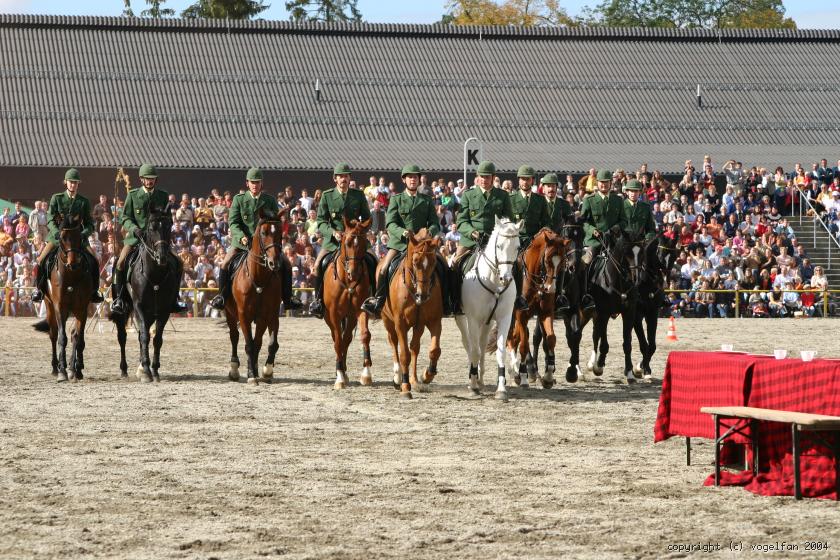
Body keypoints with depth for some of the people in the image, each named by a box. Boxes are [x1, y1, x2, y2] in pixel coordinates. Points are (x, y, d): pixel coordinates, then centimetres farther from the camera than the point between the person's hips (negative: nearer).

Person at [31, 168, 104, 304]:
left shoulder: (84, 202, 3)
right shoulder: (57, 198, 1)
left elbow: (90, 224, 2)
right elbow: (50, 220, -4)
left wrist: (84, 233, -20)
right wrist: (57, 232, -23)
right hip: (58, 236, -1)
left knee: (93, 261, -18)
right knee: (42, 260, -18)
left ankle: (94, 291, -3)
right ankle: (39, 288, 3)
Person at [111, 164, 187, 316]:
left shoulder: (163, 196, 7)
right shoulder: (133, 195, 2)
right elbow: (125, 218, 1)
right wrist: (134, 228, -18)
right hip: (136, 236, -2)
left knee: (178, 263, -7)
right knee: (121, 262, -25)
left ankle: (173, 298, 7)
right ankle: (118, 299, -14)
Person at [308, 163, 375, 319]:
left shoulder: (359, 195, 5)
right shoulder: (327, 196, 2)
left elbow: (367, 219, 10)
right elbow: (321, 222, -2)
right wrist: (333, 232, -20)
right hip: (332, 241, -1)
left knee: (372, 262, -19)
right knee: (318, 264, -21)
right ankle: (318, 298, -7)